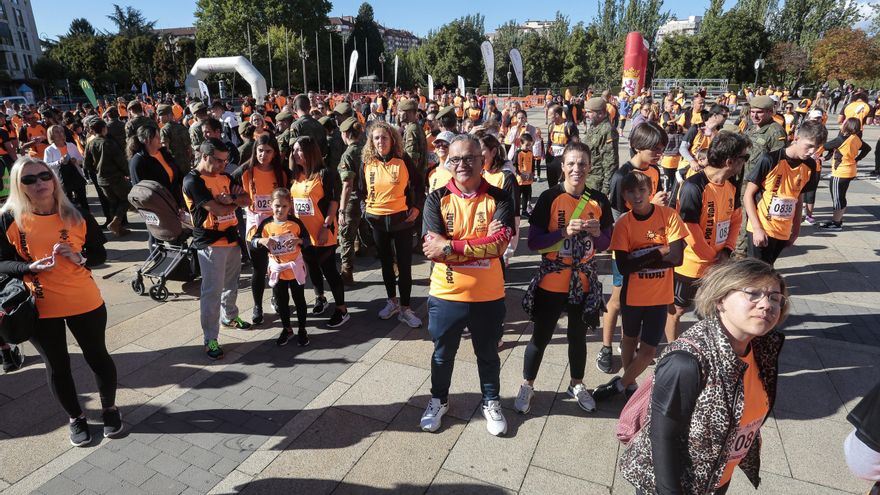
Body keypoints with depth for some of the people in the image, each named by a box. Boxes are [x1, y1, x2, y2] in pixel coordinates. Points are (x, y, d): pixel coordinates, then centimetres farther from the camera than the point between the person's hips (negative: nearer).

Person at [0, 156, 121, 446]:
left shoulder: (77, 215, -6)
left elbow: (100, 254, 1)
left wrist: (80, 257, -20)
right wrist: (30, 267, -21)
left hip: (85, 303, 0)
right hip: (40, 309, 0)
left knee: (97, 356, 13)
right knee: (57, 366, 15)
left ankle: (109, 408, 36)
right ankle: (76, 418, 36)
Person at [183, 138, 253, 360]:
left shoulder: (225, 177, 9)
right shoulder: (193, 181, -14)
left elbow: (246, 200, 4)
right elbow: (218, 210, -21)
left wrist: (231, 199, -15)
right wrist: (236, 202, -3)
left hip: (231, 238, 7)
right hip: (210, 243, -7)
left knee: (231, 283, 21)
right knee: (212, 291, -4)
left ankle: (229, 316, 42)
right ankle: (210, 339, 3)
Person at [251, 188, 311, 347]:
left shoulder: (295, 222, -9)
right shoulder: (266, 224, -7)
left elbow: (307, 239, -3)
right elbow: (252, 242, -5)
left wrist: (298, 240, -24)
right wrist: (262, 241, -26)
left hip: (295, 268, -1)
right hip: (277, 270, 1)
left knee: (299, 300, 9)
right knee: (281, 301, 14)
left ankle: (302, 329, 24)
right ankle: (286, 329, 31)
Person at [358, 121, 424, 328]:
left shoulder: (404, 160, -8)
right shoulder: (367, 164, -1)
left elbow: (418, 185, 1)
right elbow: (361, 191, 12)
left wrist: (417, 207, -7)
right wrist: (365, 210, 3)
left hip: (401, 219, -3)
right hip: (377, 220, 3)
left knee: (404, 265, 1)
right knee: (386, 263, 16)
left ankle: (405, 309, 13)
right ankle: (392, 301, 32)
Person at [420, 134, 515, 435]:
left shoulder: (499, 199, -8)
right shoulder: (436, 200, -7)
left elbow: (500, 244, -22)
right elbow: (432, 248, -19)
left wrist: (449, 246, -25)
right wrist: (482, 243, -20)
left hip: (488, 296, 0)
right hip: (446, 295, 1)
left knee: (488, 354, 21)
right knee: (443, 354, 21)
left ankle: (491, 402, 44)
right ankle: (439, 400, 45)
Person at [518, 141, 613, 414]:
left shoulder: (599, 201, 1)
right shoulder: (549, 198, -10)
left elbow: (605, 244, 8)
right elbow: (533, 242, -13)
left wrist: (596, 232, -13)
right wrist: (565, 232, -24)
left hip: (585, 280, 3)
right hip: (552, 280, -3)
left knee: (578, 336, 18)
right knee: (541, 337, 7)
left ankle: (577, 385, 40)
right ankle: (527, 386, 28)